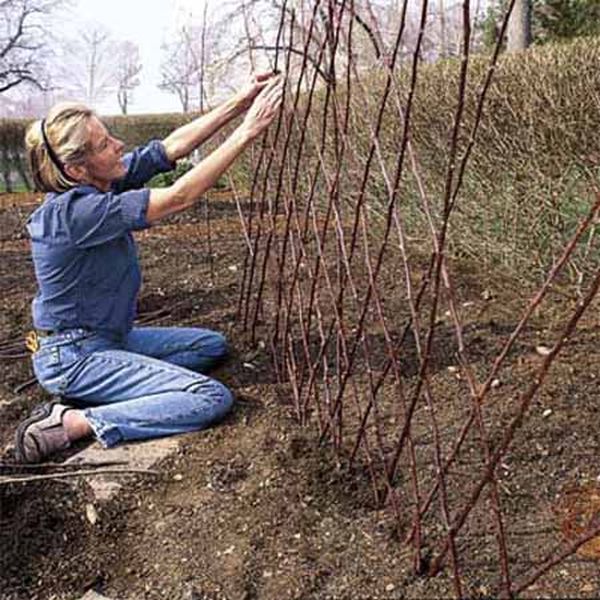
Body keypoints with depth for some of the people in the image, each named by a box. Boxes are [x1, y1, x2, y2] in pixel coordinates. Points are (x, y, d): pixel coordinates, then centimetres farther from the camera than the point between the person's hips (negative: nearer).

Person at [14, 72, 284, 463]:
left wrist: (237, 104, -9)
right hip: (73, 356, -10)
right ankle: (72, 422, -12)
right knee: (213, 400, -19)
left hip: (109, 339, 10)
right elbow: (179, 198, -31)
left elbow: (173, 146, -2)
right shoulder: (73, 211, -27)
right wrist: (247, 132, -28)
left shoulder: (102, 182, -2)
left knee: (213, 346, 19)